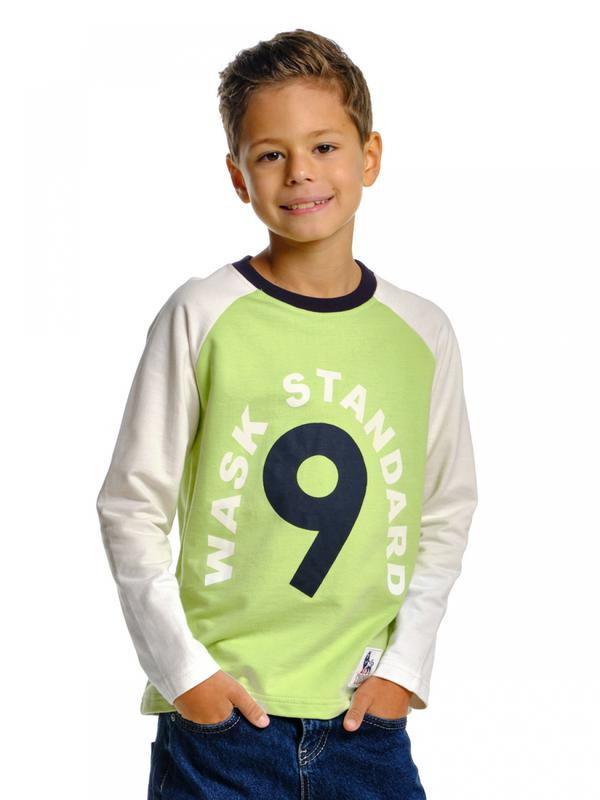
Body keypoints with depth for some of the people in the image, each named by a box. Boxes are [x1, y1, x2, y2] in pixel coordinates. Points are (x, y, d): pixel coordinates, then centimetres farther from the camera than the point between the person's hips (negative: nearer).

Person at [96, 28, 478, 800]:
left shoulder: (423, 334, 3)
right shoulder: (201, 318, -6)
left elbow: (447, 513, 10)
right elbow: (131, 508, -2)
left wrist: (404, 665, 1)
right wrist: (183, 668, -7)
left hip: (365, 717, 2)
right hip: (217, 713, -2)